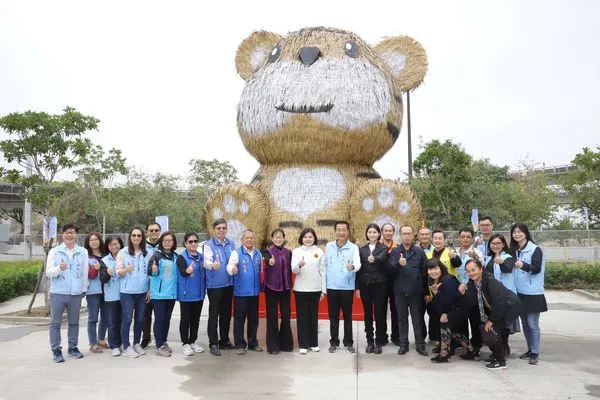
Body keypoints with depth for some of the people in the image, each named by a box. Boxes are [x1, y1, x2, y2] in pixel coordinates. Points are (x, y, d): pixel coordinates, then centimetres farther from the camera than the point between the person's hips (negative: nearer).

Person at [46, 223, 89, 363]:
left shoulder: (83, 252, 5)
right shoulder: (54, 251, 1)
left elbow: (85, 272, 8)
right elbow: (48, 272, -4)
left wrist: (84, 288, 7)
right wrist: (59, 268, -23)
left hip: (76, 293, 2)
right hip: (58, 293, -1)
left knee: (74, 322, 12)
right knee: (55, 323, 4)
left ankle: (73, 348, 24)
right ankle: (56, 350, 13)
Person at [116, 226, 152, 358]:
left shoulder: (147, 254, 8)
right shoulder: (123, 252, 0)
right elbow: (118, 272, -4)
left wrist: (150, 289, 6)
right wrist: (126, 270, -26)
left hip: (142, 291, 3)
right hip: (127, 291, -3)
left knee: (140, 319, 10)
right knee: (127, 319, -3)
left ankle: (136, 344, 25)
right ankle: (126, 347, 7)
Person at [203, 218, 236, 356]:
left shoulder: (231, 244, 8)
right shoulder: (208, 245, -9)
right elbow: (207, 260, -27)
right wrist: (212, 265, -47)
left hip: (228, 284, 6)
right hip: (214, 285, -5)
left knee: (226, 313, 14)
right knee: (214, 314, 0)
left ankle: (224, 340, 26)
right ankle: (213, 343, 8)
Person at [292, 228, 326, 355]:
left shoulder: (319, 252, 2)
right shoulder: (296, 251, 0)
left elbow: (323, 271, 4)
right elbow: (293, 270, -9)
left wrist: (324, 290, 1)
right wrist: (299, 265, -32)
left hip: (315, 289, 1)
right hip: (301, 289, -1)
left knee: (314, 316, 10)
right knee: (302, 316, 2)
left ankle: (314, 343, 20)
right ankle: (303, 344, 10)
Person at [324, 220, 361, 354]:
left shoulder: (353, 247, -3)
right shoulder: (329, 246, 4)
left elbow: (358, 264, -17)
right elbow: (325, 266, 7)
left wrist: (352, 267, -41)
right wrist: (323, 286, 6)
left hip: (347, 287, -2)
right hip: (332, 287, 2)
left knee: (348, 316, 7)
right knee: (333, 316, 9)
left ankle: (349, 342, 19)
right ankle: (334, 342, 19)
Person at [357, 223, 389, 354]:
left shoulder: (383, 248, -1)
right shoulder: (362, 249, 8)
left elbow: (381, 258, -24)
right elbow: (359, 268, 7)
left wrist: (374, 259, -48)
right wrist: (357, 287, 2)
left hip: (379, 284, -3)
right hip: (365, 285, 3)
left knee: (379, 314, 2)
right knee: (368, 314, 8)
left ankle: (379, 342, 13)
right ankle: (370, 341, 18)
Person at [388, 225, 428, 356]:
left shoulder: (420, 251, 1)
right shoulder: (394, 252, 3)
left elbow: (425, 271, -1)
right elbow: (389, 270, -8)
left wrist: (426, 291, -4)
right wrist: (398, 264, -29)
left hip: (416, 291, -1)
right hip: (400, 291, 1)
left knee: (417, 318, 7)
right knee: (402, 318, 10)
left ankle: (420, 344, 16)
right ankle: (403, 344, 19)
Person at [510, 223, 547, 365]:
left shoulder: (535, 249, -8)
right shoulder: (514, 250, 9)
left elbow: (537, 268, -19)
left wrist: (523, 265, -35)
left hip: (533, 293, -6)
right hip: (519, 292, 6)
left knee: (532, 324, -3)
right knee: (524, 323, 12)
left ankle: (535, 353, 7)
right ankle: (530, 350, 24)